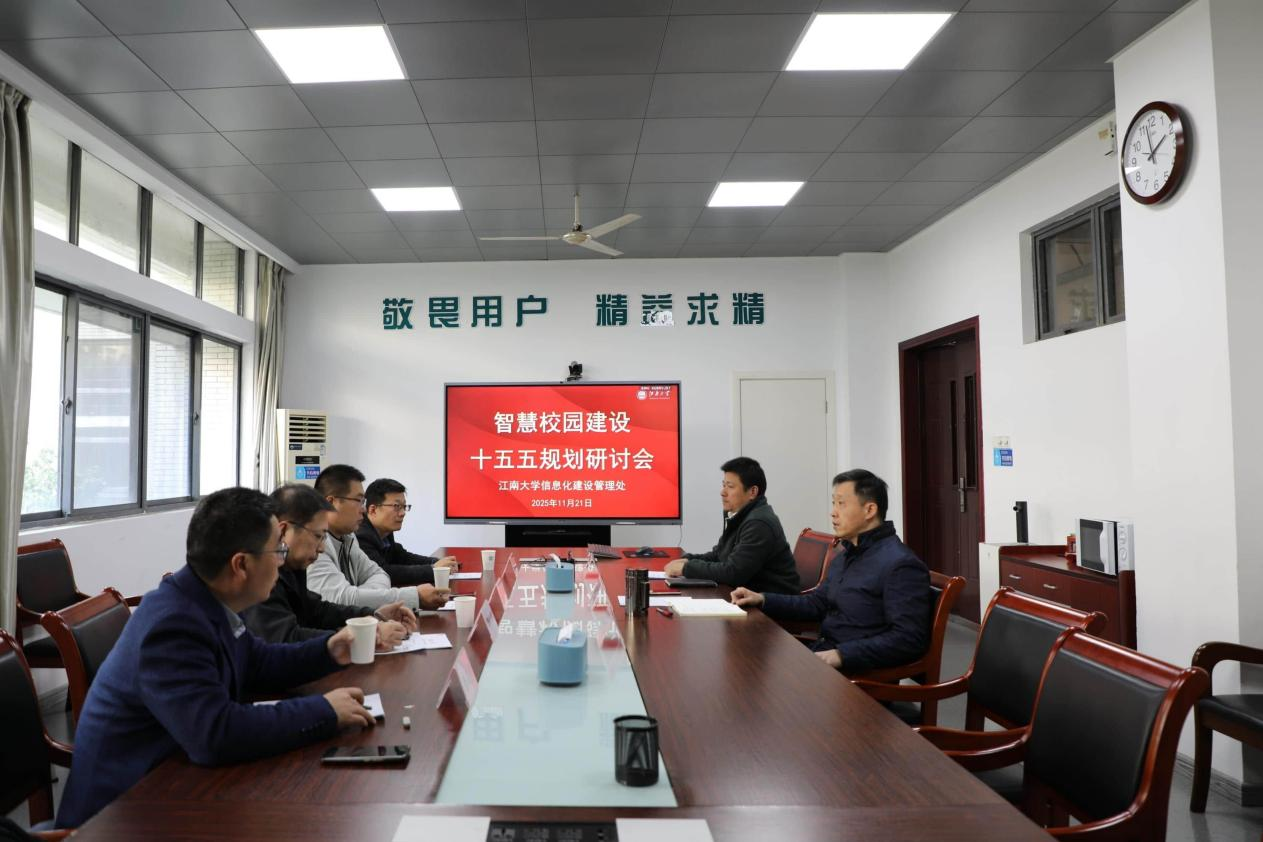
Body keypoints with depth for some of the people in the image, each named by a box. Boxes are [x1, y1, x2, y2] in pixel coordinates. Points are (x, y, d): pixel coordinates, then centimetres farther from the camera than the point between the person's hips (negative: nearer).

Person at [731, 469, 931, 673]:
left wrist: (842, 655, -27)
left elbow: (908, 639, -23)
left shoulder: (901, 565, -17)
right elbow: (817, 603, 23)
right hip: (823, 652, 9)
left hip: (860, 670, -9)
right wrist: (763, 599, 11)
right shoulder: (847, 555, 15)